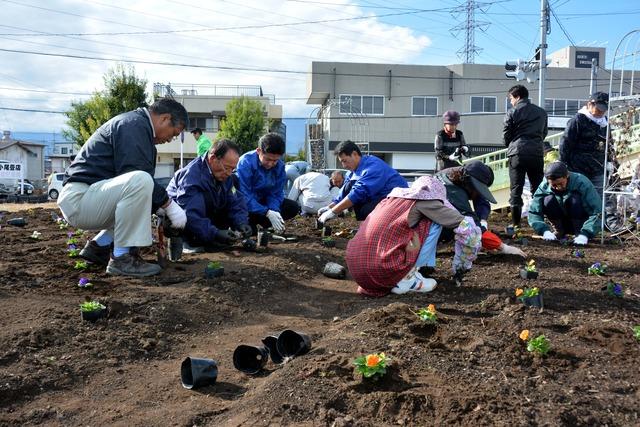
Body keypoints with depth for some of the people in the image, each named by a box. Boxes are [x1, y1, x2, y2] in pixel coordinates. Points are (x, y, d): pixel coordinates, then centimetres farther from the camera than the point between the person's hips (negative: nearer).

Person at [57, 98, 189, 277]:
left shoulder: (137, 125, 20)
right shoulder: (135, 124, -12)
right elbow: (137, 174, -23)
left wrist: (162, 209, 9)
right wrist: (169, 205, -16)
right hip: (79, 197, -11)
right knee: (140, 181, -32)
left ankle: (99, 246, 14)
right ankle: (122, 258, -23)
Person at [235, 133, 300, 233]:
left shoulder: (279, 166, -9)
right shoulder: (245, 163, -26)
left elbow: (276, 194, -7)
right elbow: (244, 195, -31)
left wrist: (275, 211, -28)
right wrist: (267, 213, -36)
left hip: (262, 201, 7)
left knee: (293, 207, -7)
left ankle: (255, 221, -6)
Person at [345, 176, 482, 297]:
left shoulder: (391, 198, 23)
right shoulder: (424, 200, 5)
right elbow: (468, 228, 6)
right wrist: (462, 266, 21)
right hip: (384, 271, -7)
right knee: (435, 222, 8)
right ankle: (406, 279, 5)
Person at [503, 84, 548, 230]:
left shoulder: (512, 112, -2)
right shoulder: (542, 112, 12)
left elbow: (506, 135, 0)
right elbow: (544, 132, 16)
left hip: (517, 153, -3)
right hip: (537, 153, 3)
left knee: (516, 188, 1)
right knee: (538, 188, 11)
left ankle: (515, 222, 1)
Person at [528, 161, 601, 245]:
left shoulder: (582, 183, -23)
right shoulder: (544, 187, -16)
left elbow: (596, 213, -28)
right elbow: (533, 213, -21)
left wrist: (585, 234, -40)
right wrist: (545, 231, -37)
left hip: (583, 222, -2)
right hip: (563, 223, 3)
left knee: (574, 199, -30)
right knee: (548, 200, -24)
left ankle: (580, 233, -15)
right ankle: (560, 231, -5)